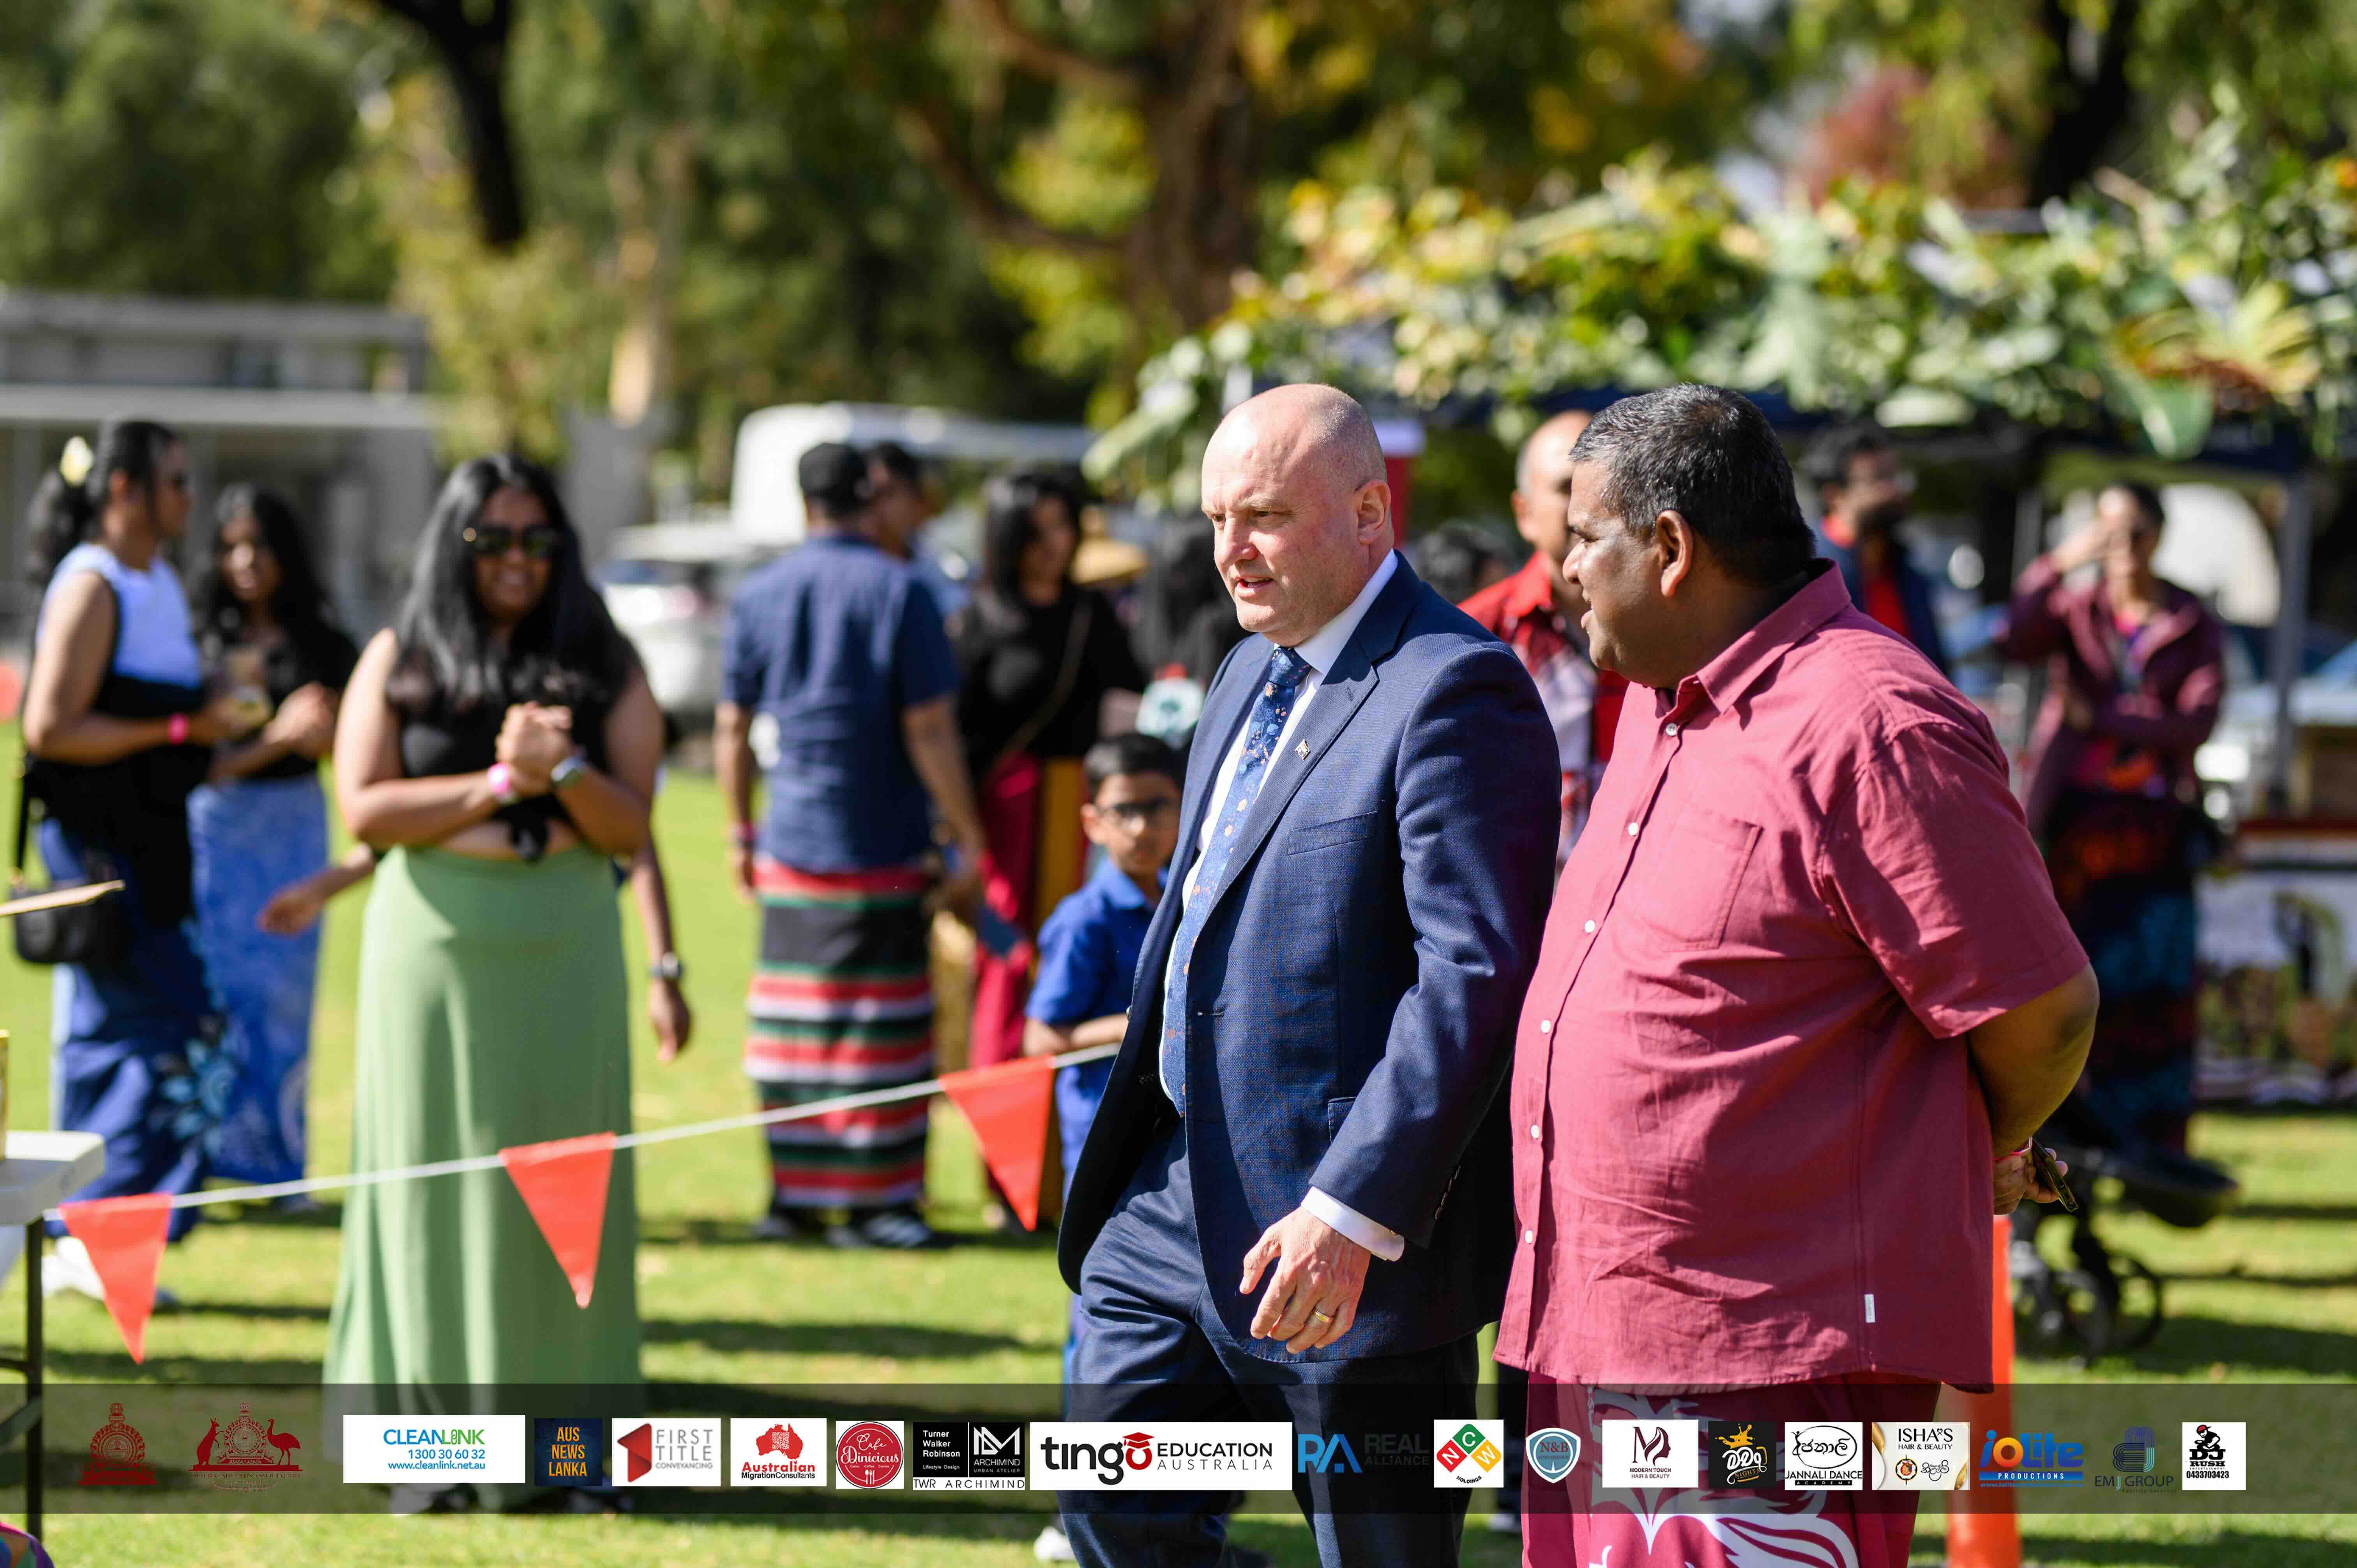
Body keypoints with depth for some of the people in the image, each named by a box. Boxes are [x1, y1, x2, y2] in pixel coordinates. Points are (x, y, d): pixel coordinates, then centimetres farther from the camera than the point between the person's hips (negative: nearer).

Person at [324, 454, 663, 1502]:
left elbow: (630, 827, 3)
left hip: (565, 945, 1)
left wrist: (561, 769, -15)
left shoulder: (603, 667, 8)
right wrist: (496, 784, -11)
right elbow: (364, 807, -4)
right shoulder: (400, 660, 7)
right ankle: (431, 1428, 3)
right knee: (435, 1169, 0)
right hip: (437, 940, -1)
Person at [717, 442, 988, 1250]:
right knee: (880, 1025, 1)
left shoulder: (758, 596, 5)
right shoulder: (899, 592, -7)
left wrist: (741, 832, 21)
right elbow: (929, 730, -10)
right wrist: (968, 841, -5)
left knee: (793, 1025, 9)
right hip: (880, 851, -4)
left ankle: (793, 1197, 13)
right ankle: (872, 1202, 0)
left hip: (789, 848, 4)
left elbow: (732, 729, 10)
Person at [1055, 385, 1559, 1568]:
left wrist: (1349, 1215, -28)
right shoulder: (1251, 672, 14)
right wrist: (1131, 1152, 23)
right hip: (1182, 1198, 9)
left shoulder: (1453, 691, -16)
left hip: (1348, 1235, -9)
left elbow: (1476, 973, -24)